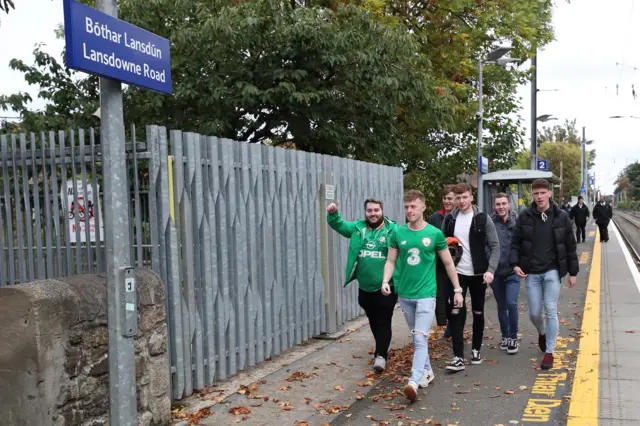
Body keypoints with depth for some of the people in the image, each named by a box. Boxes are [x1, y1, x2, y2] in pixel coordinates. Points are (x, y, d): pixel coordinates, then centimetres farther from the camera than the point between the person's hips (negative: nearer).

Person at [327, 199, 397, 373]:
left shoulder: (392, 229, -8)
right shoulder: (358, 228, 5)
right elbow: (338, 225, 0)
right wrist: (332, 214, -21)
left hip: (386, 287, -5)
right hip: (365, 287, 5)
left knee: (383, 322, -2)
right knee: (373, 322, 19)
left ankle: (381, 355, 3)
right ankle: (382, 349, 37)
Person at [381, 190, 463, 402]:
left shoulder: (435, 233, -4)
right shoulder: (397, 233, 1)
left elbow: (448, 263, 4)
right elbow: (391, 260, 6)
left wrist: (457, 289, 6)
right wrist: (385, 281, -11)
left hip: (426, 293, -3)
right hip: (405, 294, 4)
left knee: (421, 339, -11)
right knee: (416, 337, 16)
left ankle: (414, 381, -17)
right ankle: (427, 371, 32)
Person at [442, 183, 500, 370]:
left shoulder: (483, 219, -6)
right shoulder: (449, 219, 2)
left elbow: (495, 246, -7)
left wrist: (491, 270, -19)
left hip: (478, 274, -1)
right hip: (457, 273, 1)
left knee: (478, 313, 11)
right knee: (456, 314, -6)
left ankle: (476, 350, 28)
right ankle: (458, 357, -3)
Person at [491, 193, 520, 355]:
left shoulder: (517, 222, -5)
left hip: (513, 271, -1)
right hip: (496, 271, 2)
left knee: (511, 303, -11)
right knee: (501, 306, 13)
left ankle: (513, 337, 9)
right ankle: (505, 336, 30)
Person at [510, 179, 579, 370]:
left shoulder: (561, 216, -2)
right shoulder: (524, 217, -2)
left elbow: (570, 246, 3)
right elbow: (515, 242, 3)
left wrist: (572, 272, 4)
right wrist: (515, 264, -12)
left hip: (552, 271, -1)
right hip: (531, 272, 1)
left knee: (551, 311, -3)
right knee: (534, 313, 7)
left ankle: (549, 352, 8)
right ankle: (542, 333, 40)